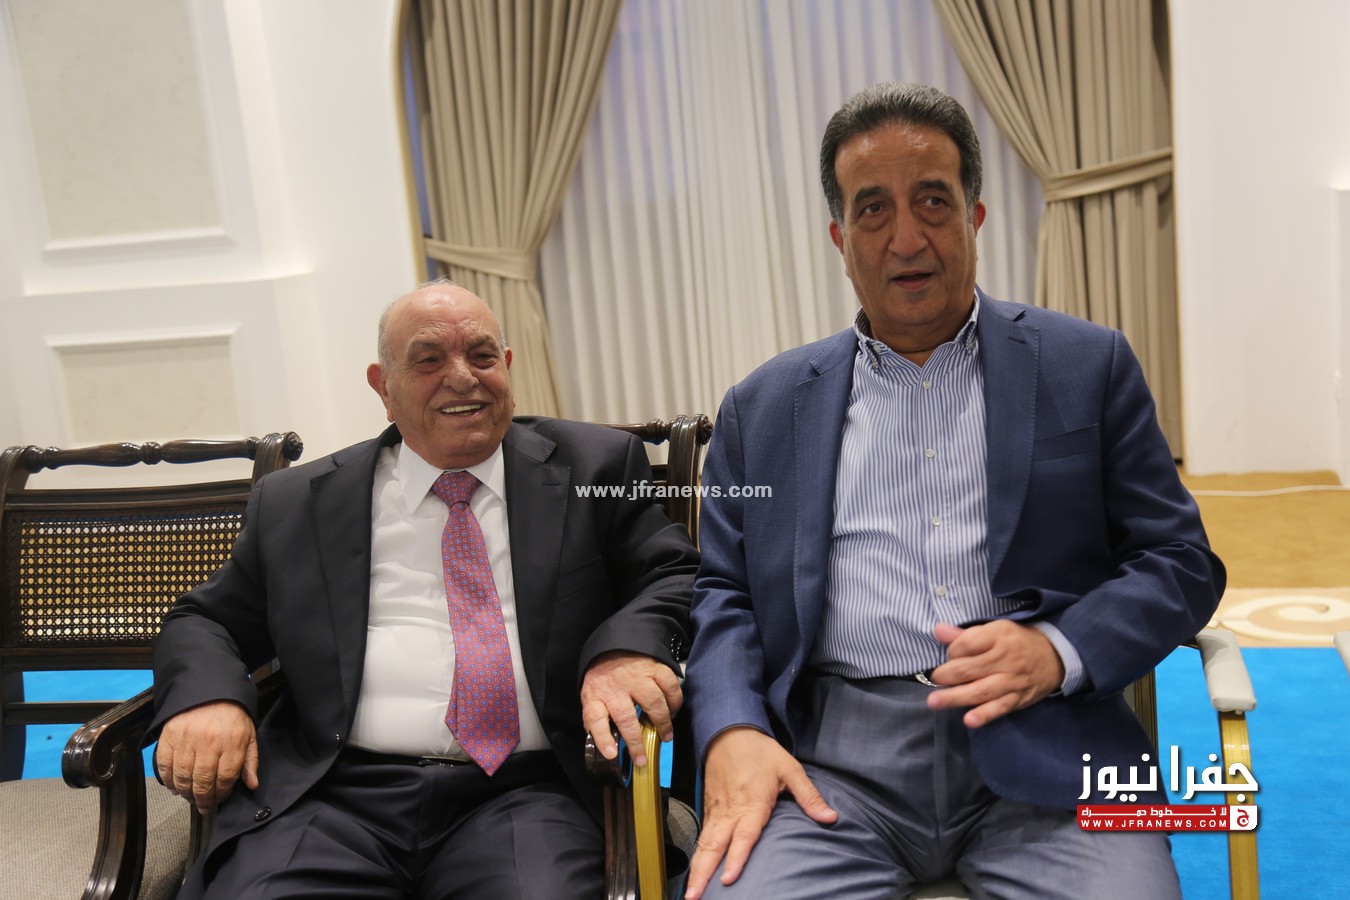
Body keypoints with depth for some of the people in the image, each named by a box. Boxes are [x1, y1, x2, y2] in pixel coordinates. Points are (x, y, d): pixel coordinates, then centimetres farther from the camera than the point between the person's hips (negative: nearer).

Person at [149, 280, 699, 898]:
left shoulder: (594, 468, 12)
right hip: (335, 795, 2)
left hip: (524, 795, -1)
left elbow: (673, 575, 8)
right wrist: (206, 696, -3)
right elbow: (206, 621, 20)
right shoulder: (296, 504, 15)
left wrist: (624, 649, -14)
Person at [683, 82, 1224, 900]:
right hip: (832, 755, 1)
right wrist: (733, 731, -8)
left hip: (1037, 748, 0)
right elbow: (720, 591, 12)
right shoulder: (765, 405, 14)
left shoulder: (1088, 366, 11)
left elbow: (1180, 561, 8)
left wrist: (1058, 651, -11)